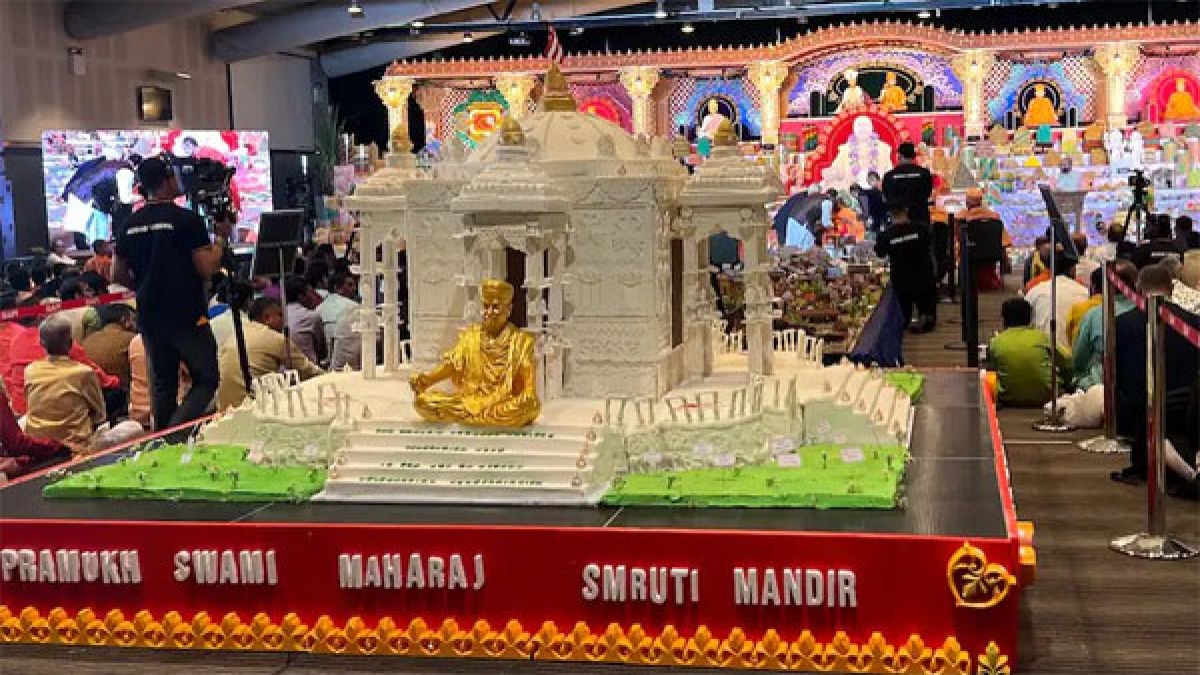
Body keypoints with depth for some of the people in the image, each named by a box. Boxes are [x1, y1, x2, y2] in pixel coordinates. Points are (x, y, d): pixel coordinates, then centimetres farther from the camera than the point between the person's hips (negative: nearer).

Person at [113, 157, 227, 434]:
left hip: (149, 316, 6)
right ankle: (176, 431, -16)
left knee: (162, 385, 14)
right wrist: (221, 238, -1)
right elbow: (207, 269, -14)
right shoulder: (187, 219, -12)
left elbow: (118, 275, 11)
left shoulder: (130, 224, 6)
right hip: (187, 315, -6)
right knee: (206, 380, 2)